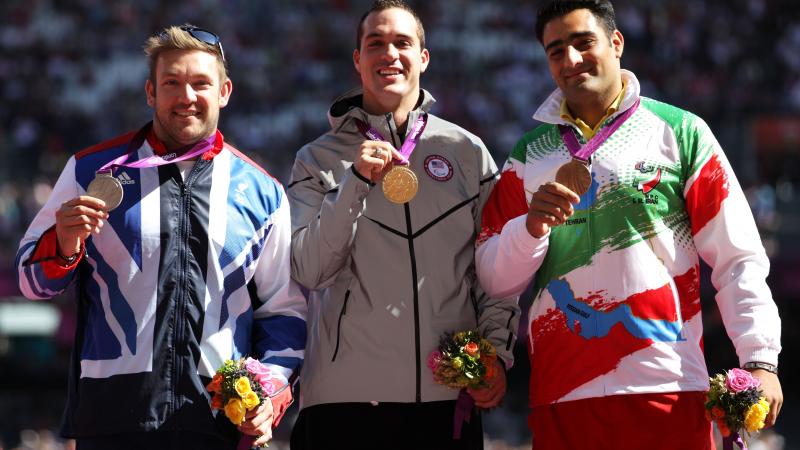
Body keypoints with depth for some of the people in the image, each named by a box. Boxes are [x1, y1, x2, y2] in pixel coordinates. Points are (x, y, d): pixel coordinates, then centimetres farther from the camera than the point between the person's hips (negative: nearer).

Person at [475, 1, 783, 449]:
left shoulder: (681, 133, 5)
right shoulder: (529, 155, 13)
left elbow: (737, 258, 1)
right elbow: (495, 278, 10)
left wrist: (760, 360, -9)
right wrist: (533, 225, -9)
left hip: (668, 392, -2)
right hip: (563, 394, 2)